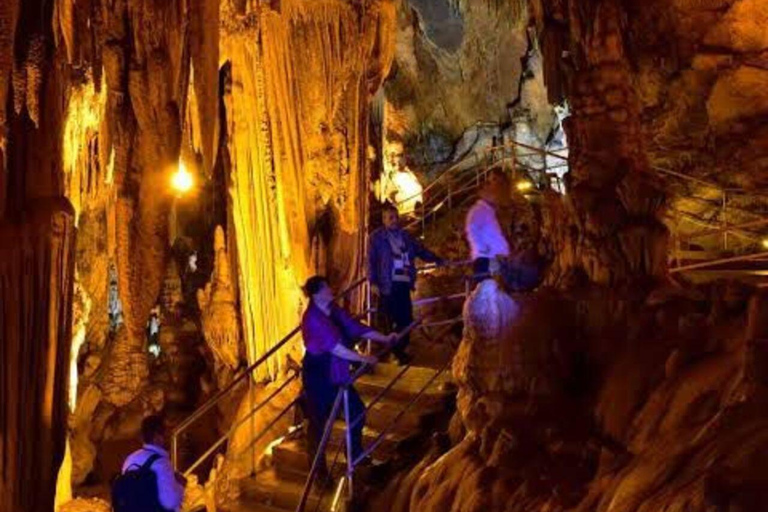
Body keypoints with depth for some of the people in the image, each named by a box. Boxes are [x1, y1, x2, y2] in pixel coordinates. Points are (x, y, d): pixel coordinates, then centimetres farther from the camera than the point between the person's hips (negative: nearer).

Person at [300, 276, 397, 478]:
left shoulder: (334, 311, 4)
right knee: (318, 422, 3)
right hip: (318, 378, -9)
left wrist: (385, 339, 3)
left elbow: (356, 327, 7)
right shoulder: (312, 319, -21)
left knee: (357, 410, 16)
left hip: (336, 374, 9)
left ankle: (356, 456, 35)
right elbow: (334, 347, -26)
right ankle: (319, 471, 17)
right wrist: (362, 358, -25)